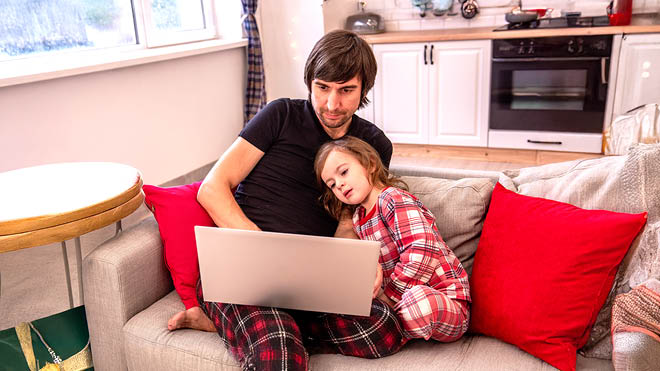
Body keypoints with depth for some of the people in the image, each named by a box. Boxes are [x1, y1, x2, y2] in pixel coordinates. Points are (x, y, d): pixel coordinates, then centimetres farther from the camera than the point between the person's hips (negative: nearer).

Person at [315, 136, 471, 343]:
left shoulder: (395, 200, -15)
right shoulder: (358, 219, 11)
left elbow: (423, 254, -28)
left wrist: (388, 296, -24)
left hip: (447, 301, -7)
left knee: (417, 298, -41)